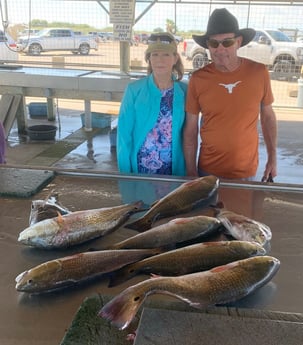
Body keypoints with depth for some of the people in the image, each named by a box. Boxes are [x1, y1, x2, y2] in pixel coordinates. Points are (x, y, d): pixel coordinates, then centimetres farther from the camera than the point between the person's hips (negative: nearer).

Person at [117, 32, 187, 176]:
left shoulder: (185, 91, -3)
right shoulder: (134, 90, -8)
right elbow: (124, 133, -6)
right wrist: (125, 171, -9)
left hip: (174, 170, 2)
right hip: (139, 168, -1)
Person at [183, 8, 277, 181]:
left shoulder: (259, 73, -8)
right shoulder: (198, 79, -10)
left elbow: (268, 115, 5)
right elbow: (190, 130, -4)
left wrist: (272, 158, 4)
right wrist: (191, 171, -4)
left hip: (247, 171, 1)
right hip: (208, 171, -1)